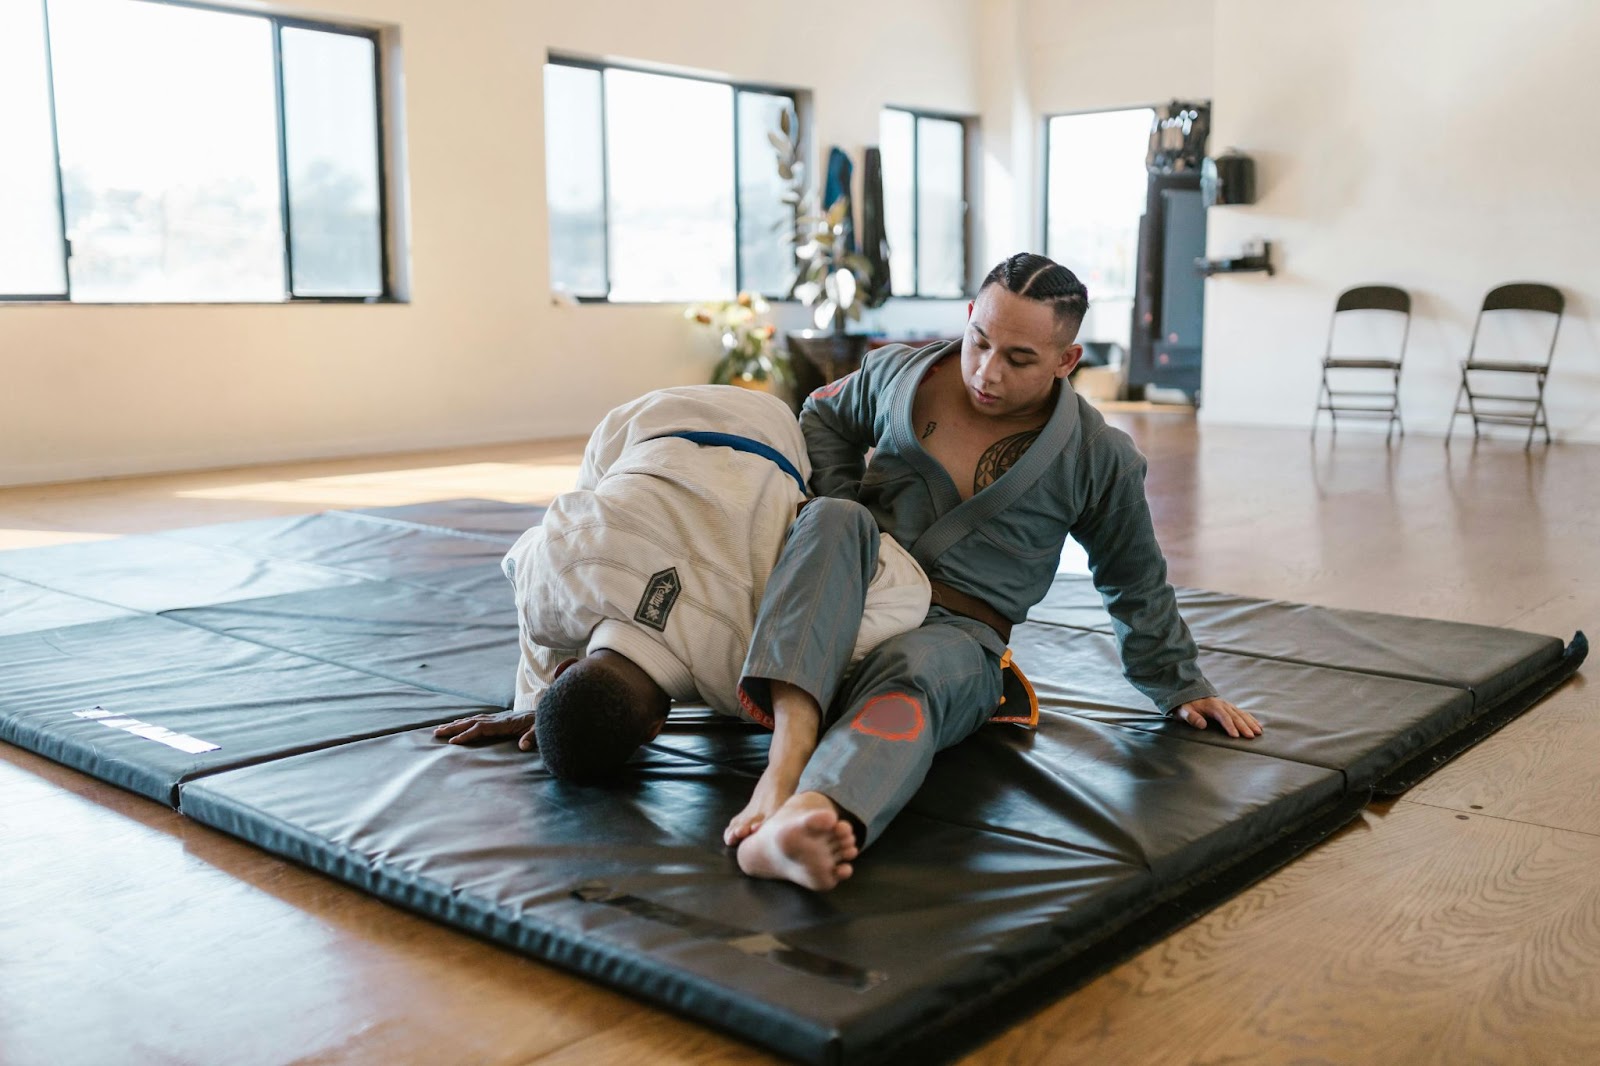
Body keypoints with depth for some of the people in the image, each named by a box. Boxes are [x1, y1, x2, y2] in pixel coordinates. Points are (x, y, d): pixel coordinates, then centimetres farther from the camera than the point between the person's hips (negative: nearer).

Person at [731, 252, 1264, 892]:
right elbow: (825, 418, 25)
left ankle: (798, 822, -71)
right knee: (836, 520, -32)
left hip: (959, 632, -2)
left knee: (911, 672, -40)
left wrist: (1179, 686, 20)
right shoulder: (898, 373, 6)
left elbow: (1137, 584, 15)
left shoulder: (1099, 459, 1)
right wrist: (846, 515, 7)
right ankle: (792, 734, -53)